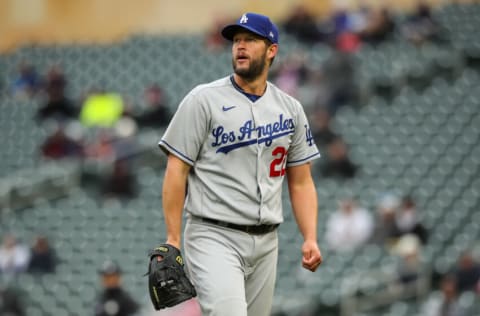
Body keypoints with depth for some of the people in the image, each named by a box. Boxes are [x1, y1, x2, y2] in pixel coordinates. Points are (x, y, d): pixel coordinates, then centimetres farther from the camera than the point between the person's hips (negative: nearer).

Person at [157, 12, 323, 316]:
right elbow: (176, 171, -4)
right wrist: (173, 241, -11)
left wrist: (310, 238, -1)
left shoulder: (290, 109, 11)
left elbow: (301, 182, 13)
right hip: (215, 237, -5)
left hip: (265, 243, 5)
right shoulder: (204, 100, -3)